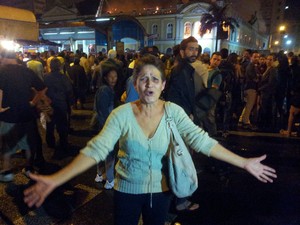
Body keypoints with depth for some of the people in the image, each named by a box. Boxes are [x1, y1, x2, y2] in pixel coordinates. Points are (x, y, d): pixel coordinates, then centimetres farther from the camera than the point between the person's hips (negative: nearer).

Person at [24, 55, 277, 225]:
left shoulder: (174, 111, -13)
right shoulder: (121, 114, -17)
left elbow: (201, 140, -17)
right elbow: (96, 149, -22)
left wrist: (244, 163, -23)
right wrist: (55, 180, -32)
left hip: (161, 190, 1)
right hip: (127, 189, -1)